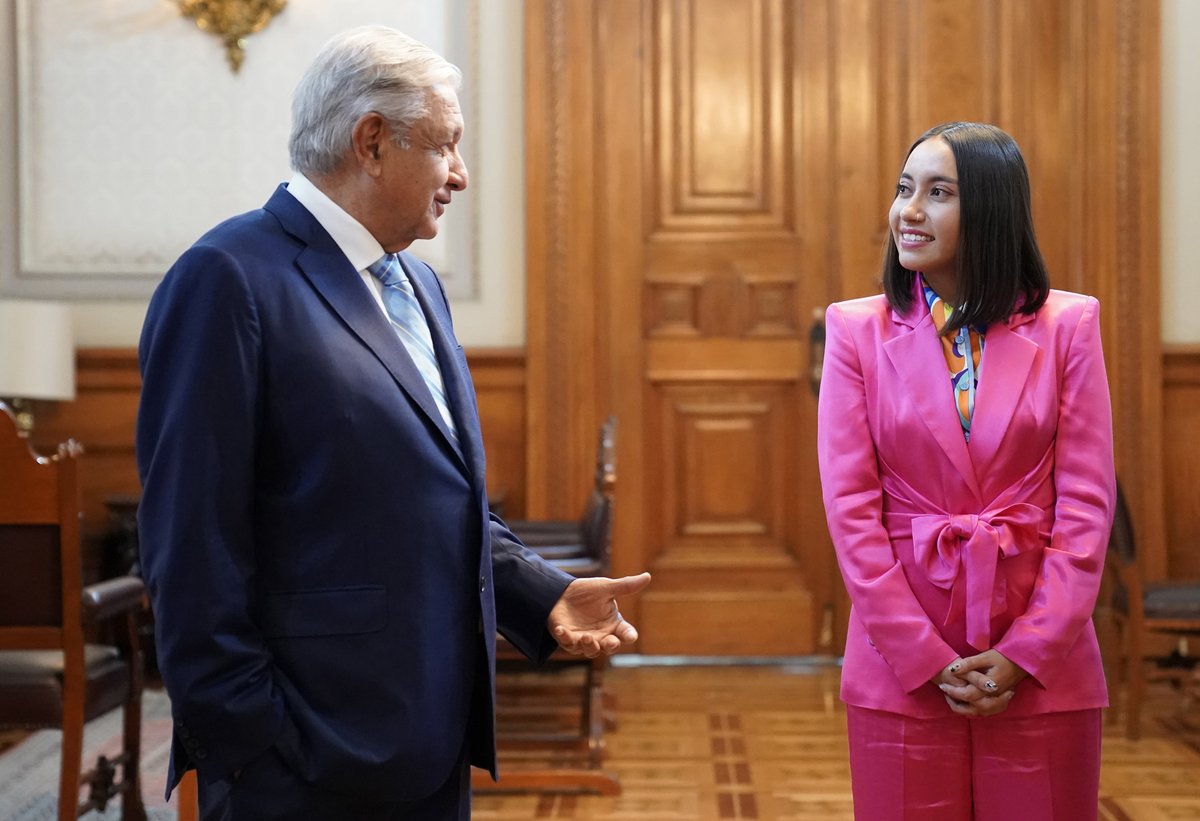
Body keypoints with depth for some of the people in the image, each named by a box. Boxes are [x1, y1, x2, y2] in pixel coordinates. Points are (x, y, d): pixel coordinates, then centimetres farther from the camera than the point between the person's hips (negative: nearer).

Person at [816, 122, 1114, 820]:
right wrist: (924, 655, -9)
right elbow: (850, 507, -3)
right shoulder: (858, 330, 1)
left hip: (1041, 671, 0)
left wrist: (1026, 652, -10)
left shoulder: (1068, 326, 2)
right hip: (901, 668, 0)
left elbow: (1088, 502, -2)